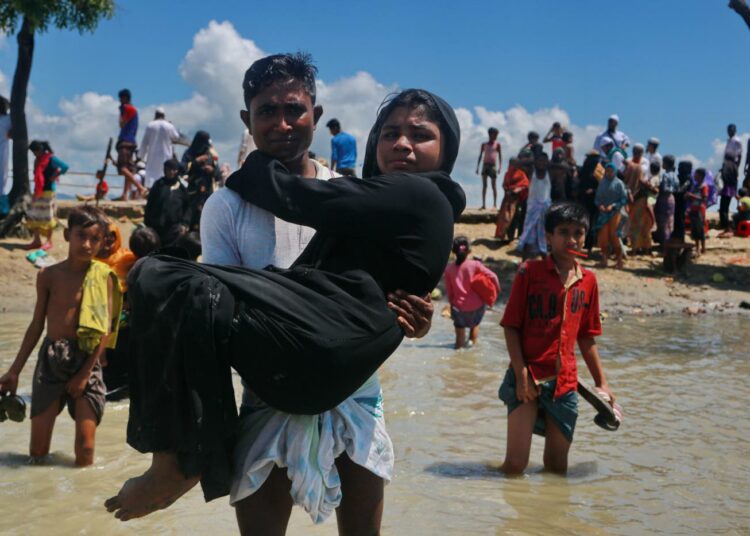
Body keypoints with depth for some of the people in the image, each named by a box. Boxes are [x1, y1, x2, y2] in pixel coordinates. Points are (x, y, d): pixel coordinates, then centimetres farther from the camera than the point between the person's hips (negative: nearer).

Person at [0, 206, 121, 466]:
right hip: (50, 359, 2)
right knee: (37, 452, 3)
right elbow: (37, 325, 9)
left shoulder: (103, 277, -5)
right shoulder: (48, 275, 2)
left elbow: (106, 331, -6)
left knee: (85, 448, -6)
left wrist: (84, 374, -10)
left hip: (86, 361, -2)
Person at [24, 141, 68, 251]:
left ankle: (49, 241, 6)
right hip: (38, 191, 8)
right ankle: (37, 240, 11)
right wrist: (36, 190, 7)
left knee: (47, 216, -2)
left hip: (48, 191, -8)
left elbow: (65, 167, -18)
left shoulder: (51, 158, -11)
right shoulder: (37, 160, 11)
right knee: (33, 216, 5)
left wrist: (54, 176, -12)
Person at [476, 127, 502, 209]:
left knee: (494, 185, -2)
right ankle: (483, 204, -1)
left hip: (493, 165, -2)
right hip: (485, 165, 2)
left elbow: (500, 156, 2)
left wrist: (500, 167, -9)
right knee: (484, 185, -1)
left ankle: (495, 204, 1)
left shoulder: (497, 144, 6)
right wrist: (477, 167, 6)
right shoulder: (484, 144, 11)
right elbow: (480, 156, 13)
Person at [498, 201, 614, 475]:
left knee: (557, 466, 11)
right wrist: (522, 375, -12)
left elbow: (586, 337, 15)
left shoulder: (588, 280, 8)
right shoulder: (529, 272, -5)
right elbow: (511, 327, -5)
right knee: (515, 463, -8)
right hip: (528, 378, -4)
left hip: (565, 382, 4)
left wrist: (601, 382, 15)